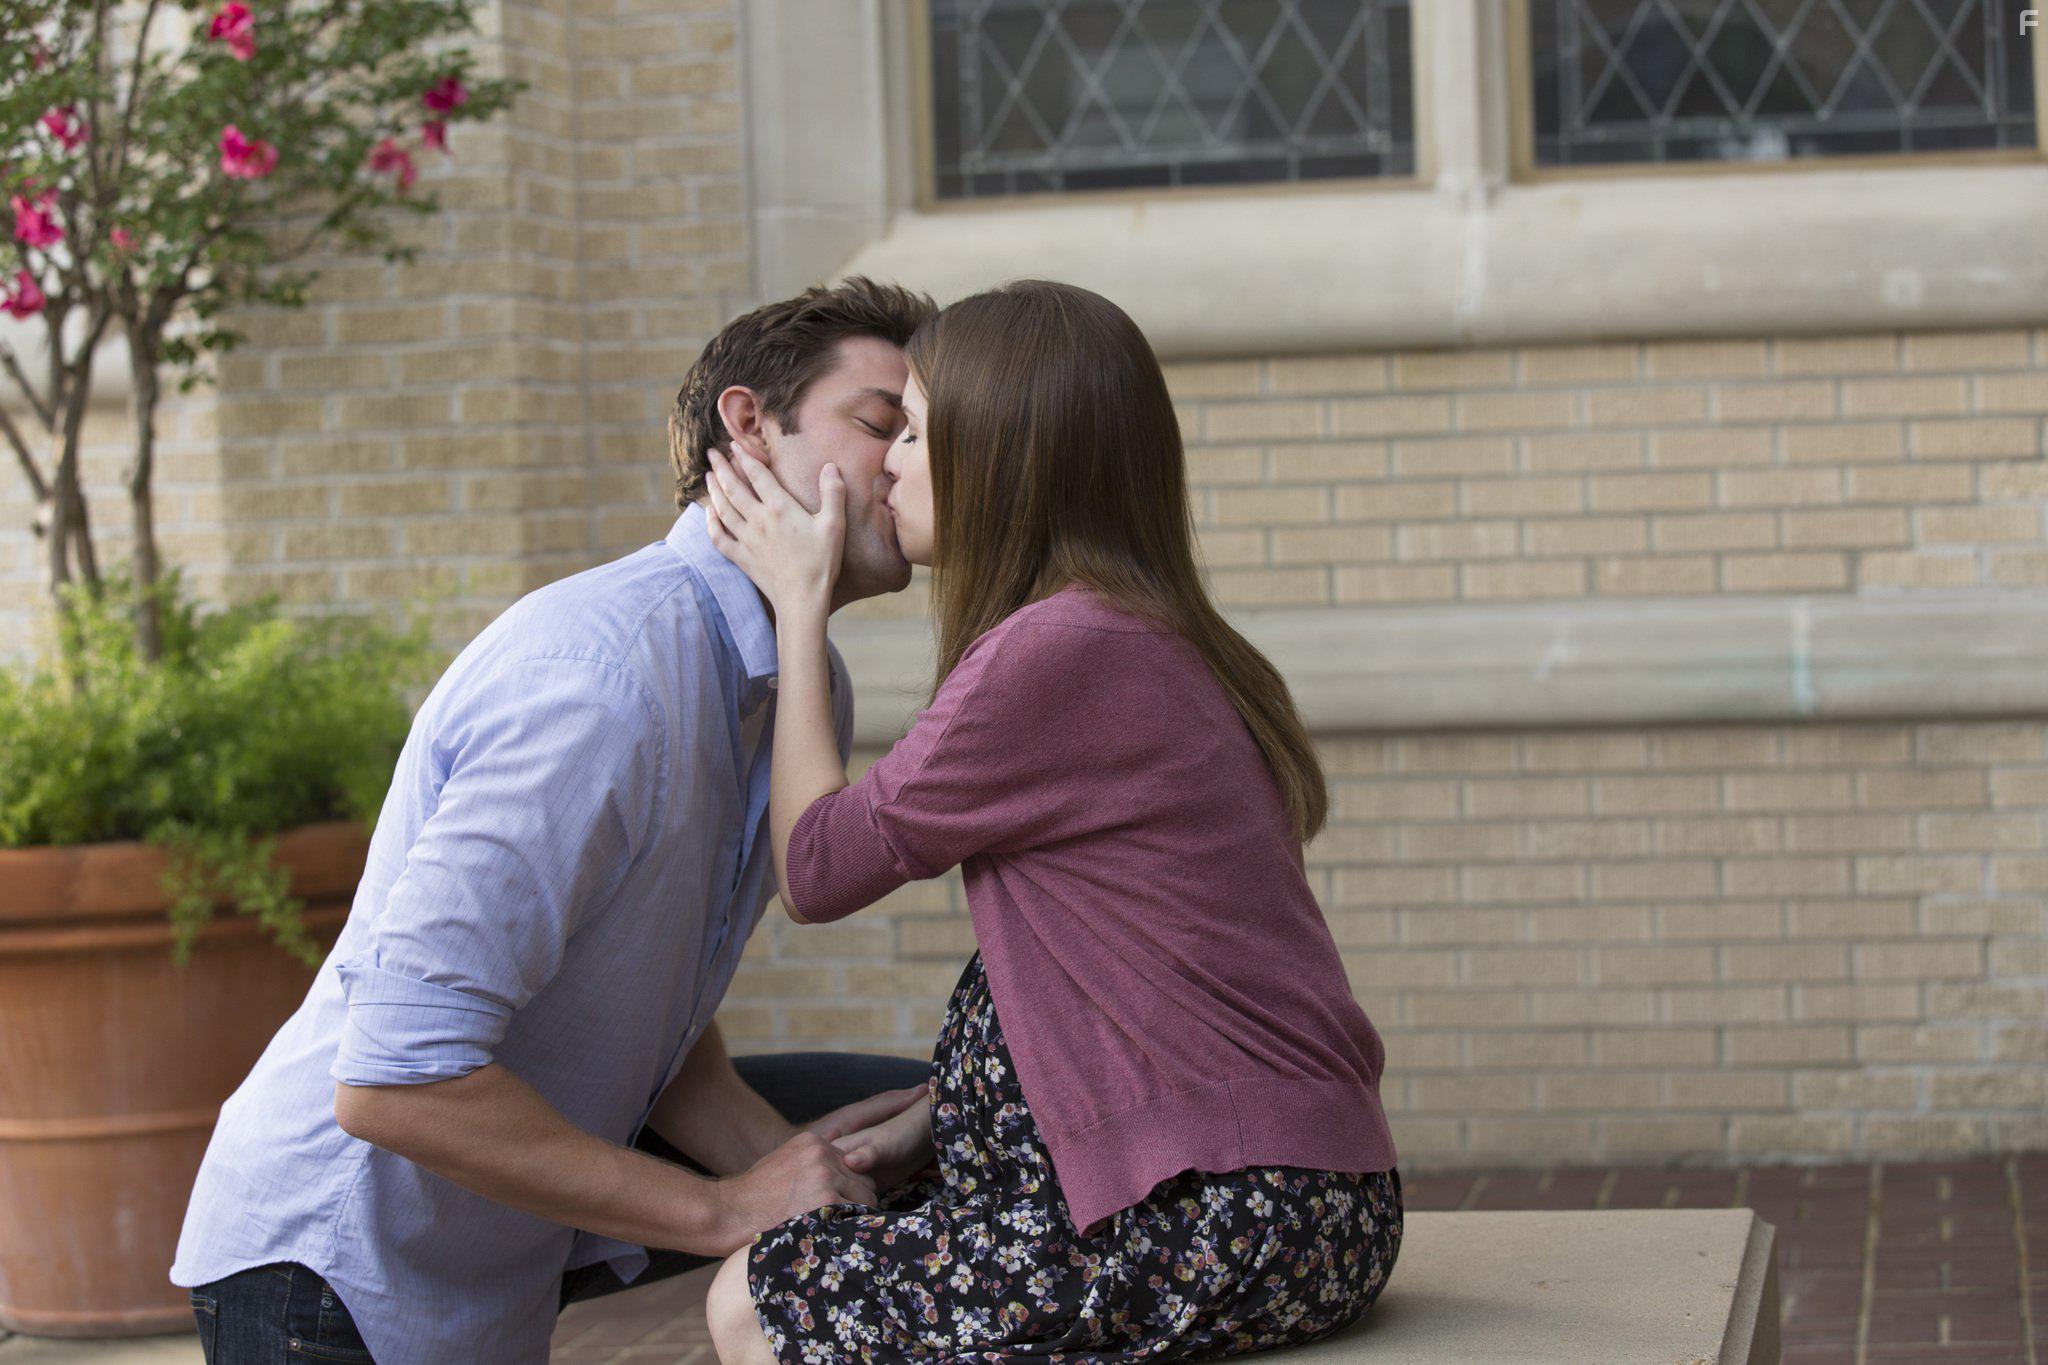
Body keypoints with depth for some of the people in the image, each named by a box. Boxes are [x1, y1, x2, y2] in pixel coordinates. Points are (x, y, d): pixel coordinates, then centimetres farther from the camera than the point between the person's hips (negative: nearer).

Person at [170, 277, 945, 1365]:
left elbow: (653, 1006, 8)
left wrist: (774, 1154, -13)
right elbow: (392, 1079, -33)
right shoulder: (611, 675, -29)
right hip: (339, 1270, -9)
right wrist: (724, 1211, -25)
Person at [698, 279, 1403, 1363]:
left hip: (1221, 1225, -10)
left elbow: (815, 869, -6)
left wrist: (798, 603, 3)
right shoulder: (1157, 645, 14)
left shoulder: (1055, 653, -17)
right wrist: (925, 1120, 12)